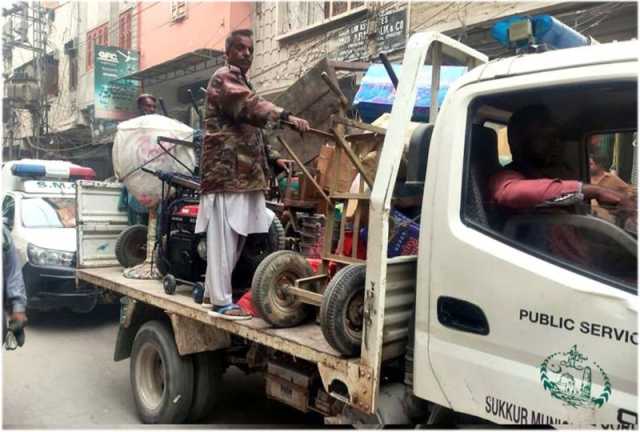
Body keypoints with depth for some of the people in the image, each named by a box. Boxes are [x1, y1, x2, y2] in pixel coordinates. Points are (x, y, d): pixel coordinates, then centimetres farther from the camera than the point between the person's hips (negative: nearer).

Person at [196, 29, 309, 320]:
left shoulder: (241, 83, 29)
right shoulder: (225, 76, -2)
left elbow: (252, 132, 29)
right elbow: (250, 106, -24)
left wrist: (273, 157, 15)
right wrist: (285, 116, -36)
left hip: (243, 171, 10)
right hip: (227, 169, -10)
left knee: (233, 236, 11)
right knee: (224, 237, -9)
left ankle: (213, 291, 20)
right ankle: (222, 302, -4)